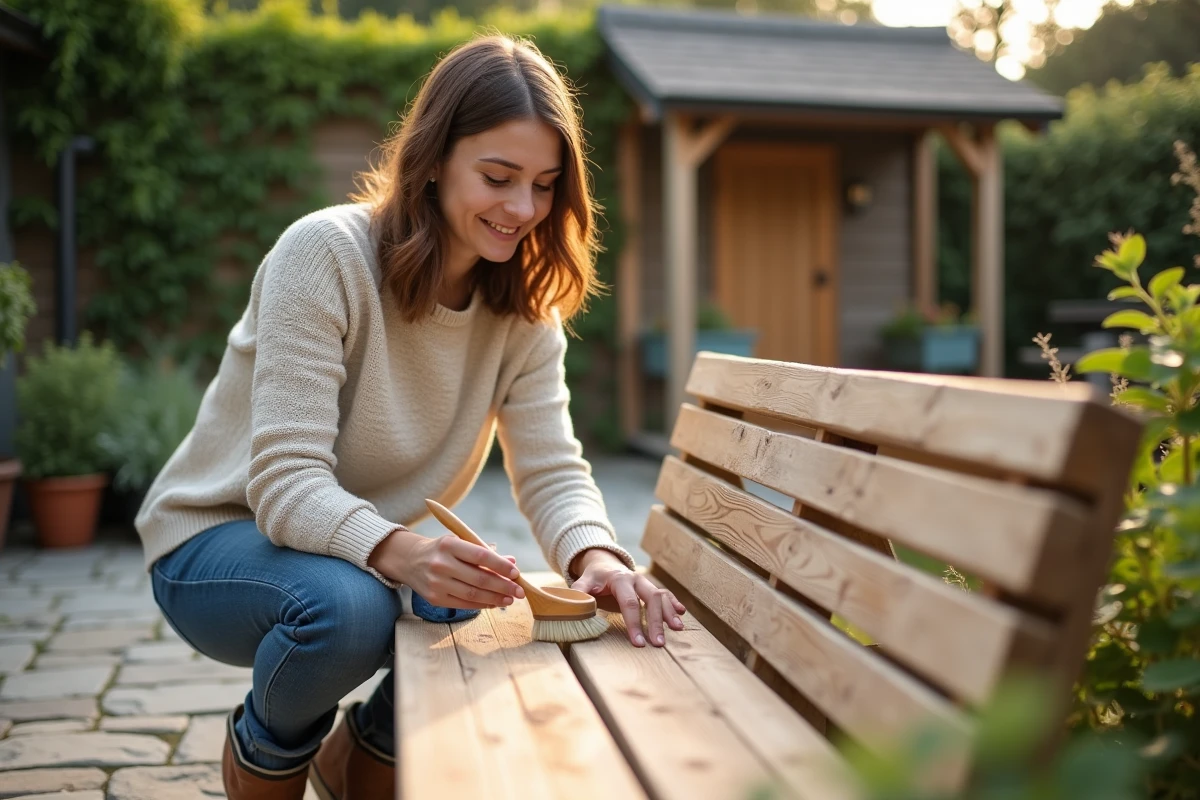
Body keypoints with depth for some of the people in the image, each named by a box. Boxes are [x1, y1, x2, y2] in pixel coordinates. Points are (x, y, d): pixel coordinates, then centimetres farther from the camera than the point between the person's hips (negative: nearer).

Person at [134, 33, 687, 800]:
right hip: (219, 539, -5)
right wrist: (399, 552, -48)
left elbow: (551, 468, -12)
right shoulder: (326, 254, -23)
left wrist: (594, 557, -35)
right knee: (346, 606, -35)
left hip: (372, 552, 5)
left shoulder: (525, 304, -6)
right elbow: (286, 480, -29)